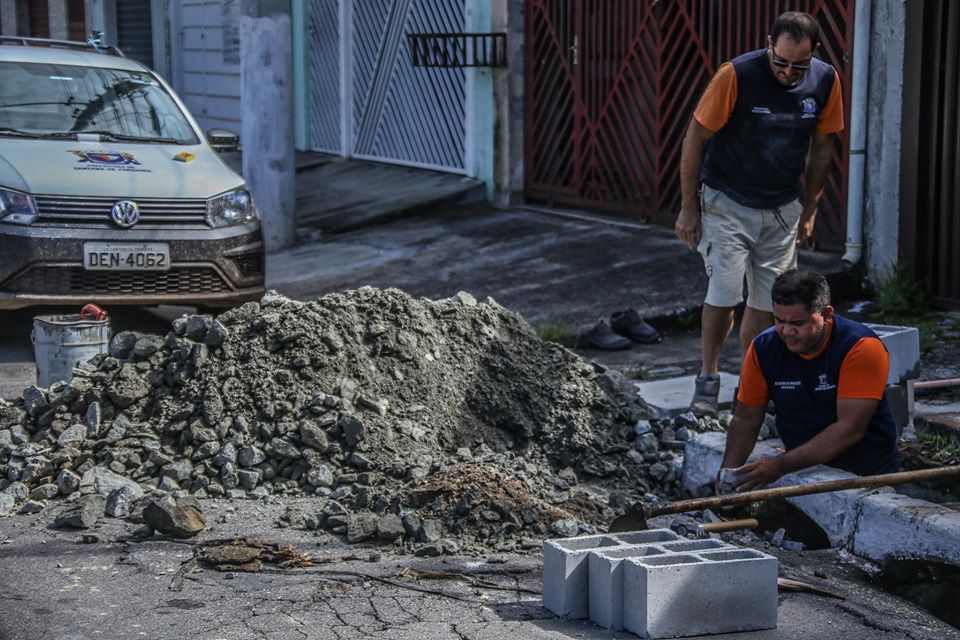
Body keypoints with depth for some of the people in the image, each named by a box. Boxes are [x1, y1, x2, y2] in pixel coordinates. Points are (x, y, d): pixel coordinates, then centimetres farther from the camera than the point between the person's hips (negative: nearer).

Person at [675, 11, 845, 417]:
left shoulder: (825, 81, -7)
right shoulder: (736, 75, -20)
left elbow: (822, 147, 8)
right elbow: (695, 139, -12)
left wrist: (809, 210, 11)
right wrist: (689, 208, -9)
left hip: (783, 208, 4)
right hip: (727, 204, -4)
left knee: (767, 302, 6)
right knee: (724, 293, -12)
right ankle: (707, 379, 5)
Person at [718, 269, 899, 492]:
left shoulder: (861, 348, -18)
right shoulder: (763, 348, -4)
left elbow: (850, 430, -24)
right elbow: (746, 419, 5)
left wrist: (781, 465, -29)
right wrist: (729, 469, -14)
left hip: (869, 473, -3)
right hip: (804, 466, 3)